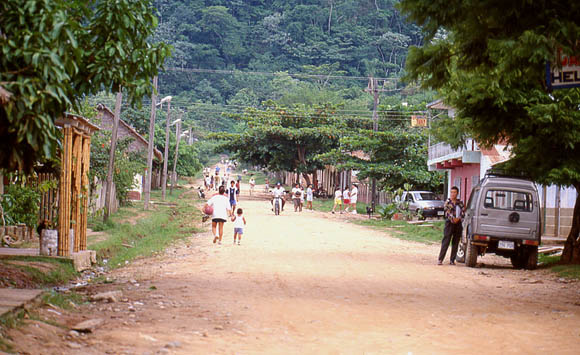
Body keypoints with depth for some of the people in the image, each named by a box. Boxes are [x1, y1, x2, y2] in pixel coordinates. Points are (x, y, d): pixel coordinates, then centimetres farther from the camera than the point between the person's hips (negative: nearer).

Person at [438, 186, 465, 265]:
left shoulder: (460, 202, 10)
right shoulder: (448, 202, 2)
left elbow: (463, 212, 3)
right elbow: (447, 211, -10)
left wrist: (458, 218, -15)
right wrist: (453, 218, -22)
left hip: (458, 223, 4)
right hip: (449, 223, -4)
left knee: (455, 243, 5)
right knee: (446, 241, -9)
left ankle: (452, 260, 11)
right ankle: (440, 259, -11)